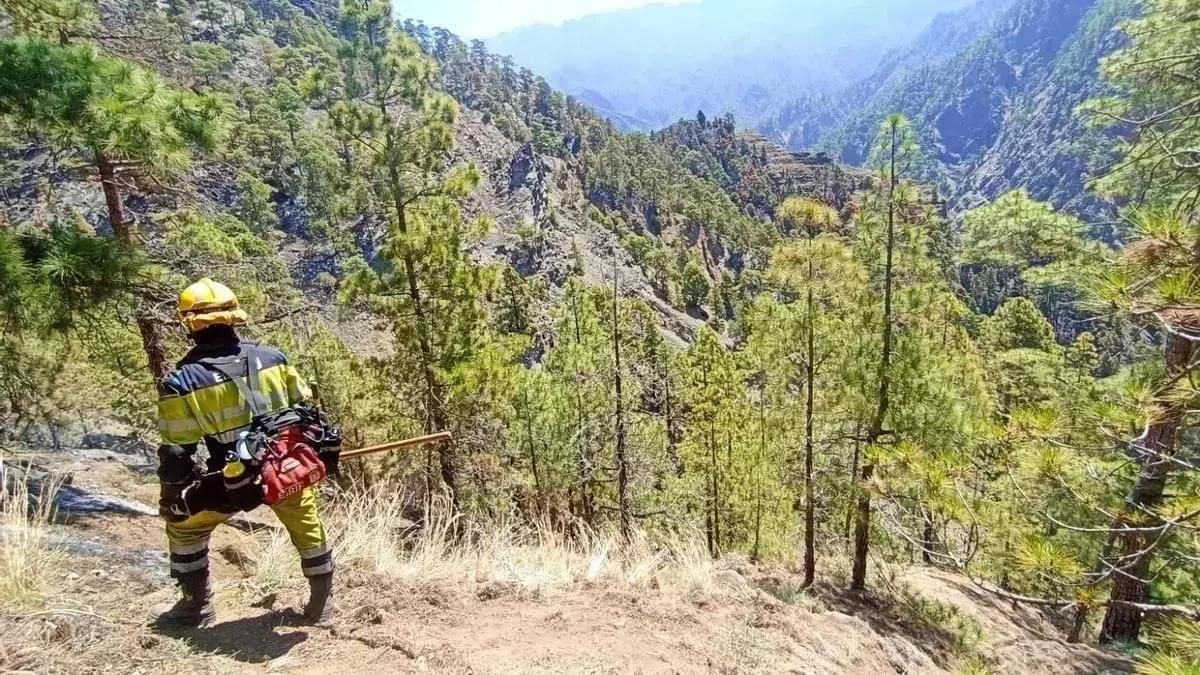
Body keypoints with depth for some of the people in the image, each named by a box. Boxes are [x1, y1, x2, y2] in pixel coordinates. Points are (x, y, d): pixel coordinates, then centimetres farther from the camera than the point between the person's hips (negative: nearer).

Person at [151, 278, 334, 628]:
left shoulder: (182, 382, -12)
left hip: (233, 483, -2)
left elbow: (175, 454, -8)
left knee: (184, 526, 26)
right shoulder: (272, 357, -4)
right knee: (309, 529, 23)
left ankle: (196, 606, 37)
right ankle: (321, 606, 34)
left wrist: (172, 499, 7)